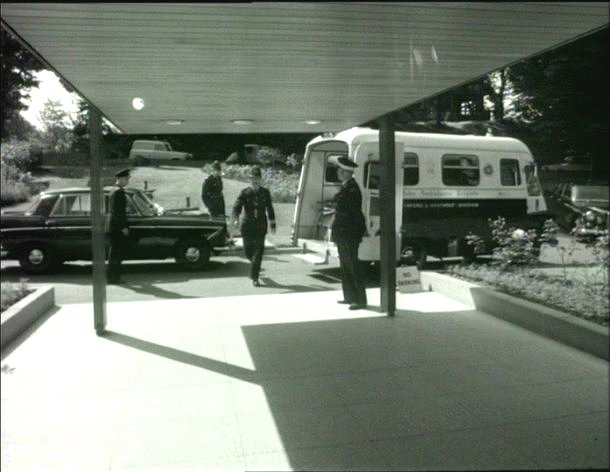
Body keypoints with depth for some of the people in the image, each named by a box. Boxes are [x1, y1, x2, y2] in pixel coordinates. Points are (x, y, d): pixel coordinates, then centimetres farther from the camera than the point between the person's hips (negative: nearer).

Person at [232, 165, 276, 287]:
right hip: (247, 226, 0)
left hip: (261, 227, 0)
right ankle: (255, 264, 45)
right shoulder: (244, 193, -2)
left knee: (259, 250, -8)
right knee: (248, 251, 10)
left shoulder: (265, 192, 4)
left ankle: (254, 278, -3)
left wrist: (272, 223, 18)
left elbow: (269, 208, 15)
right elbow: (236, 207, -12)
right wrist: (236, 219, -31)